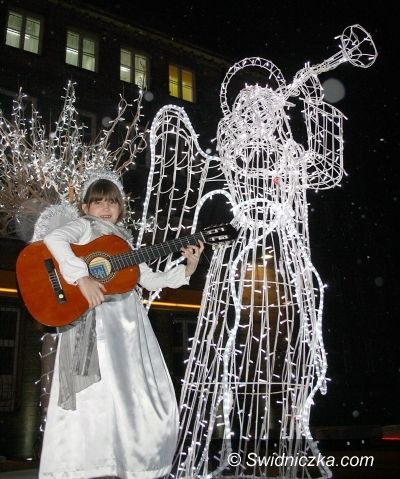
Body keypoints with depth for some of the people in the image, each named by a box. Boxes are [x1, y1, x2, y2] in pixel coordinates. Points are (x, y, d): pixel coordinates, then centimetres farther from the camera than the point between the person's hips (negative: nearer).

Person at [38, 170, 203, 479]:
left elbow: (151, 280, 20)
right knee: (97, 397, -13)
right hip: (93, 321, -6)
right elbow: (53, 239, -18)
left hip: (128, 324, 6)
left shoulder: (124, 241, 21)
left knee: (143, 399, 6)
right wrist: (83, 278, -27)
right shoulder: (84, 227, 4)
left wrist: (188, 268, 9)